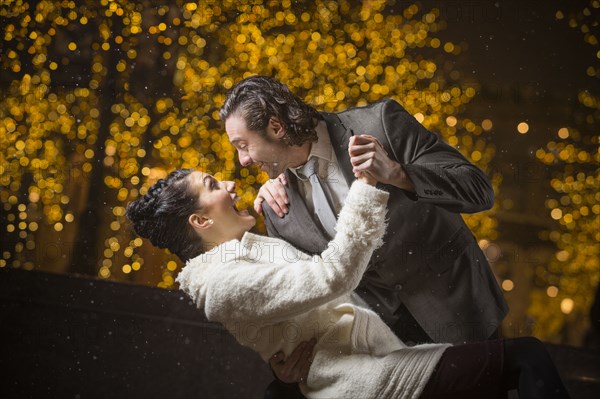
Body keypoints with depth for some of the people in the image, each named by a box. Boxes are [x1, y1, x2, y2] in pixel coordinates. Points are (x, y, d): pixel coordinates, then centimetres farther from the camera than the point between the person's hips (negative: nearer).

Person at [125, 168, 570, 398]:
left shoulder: (248, 245, 19)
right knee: (525, 358, -16)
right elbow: (330, 276, -23)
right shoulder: (222, 283, -14)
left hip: (385, 349, 11)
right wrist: (367, 184, -22)